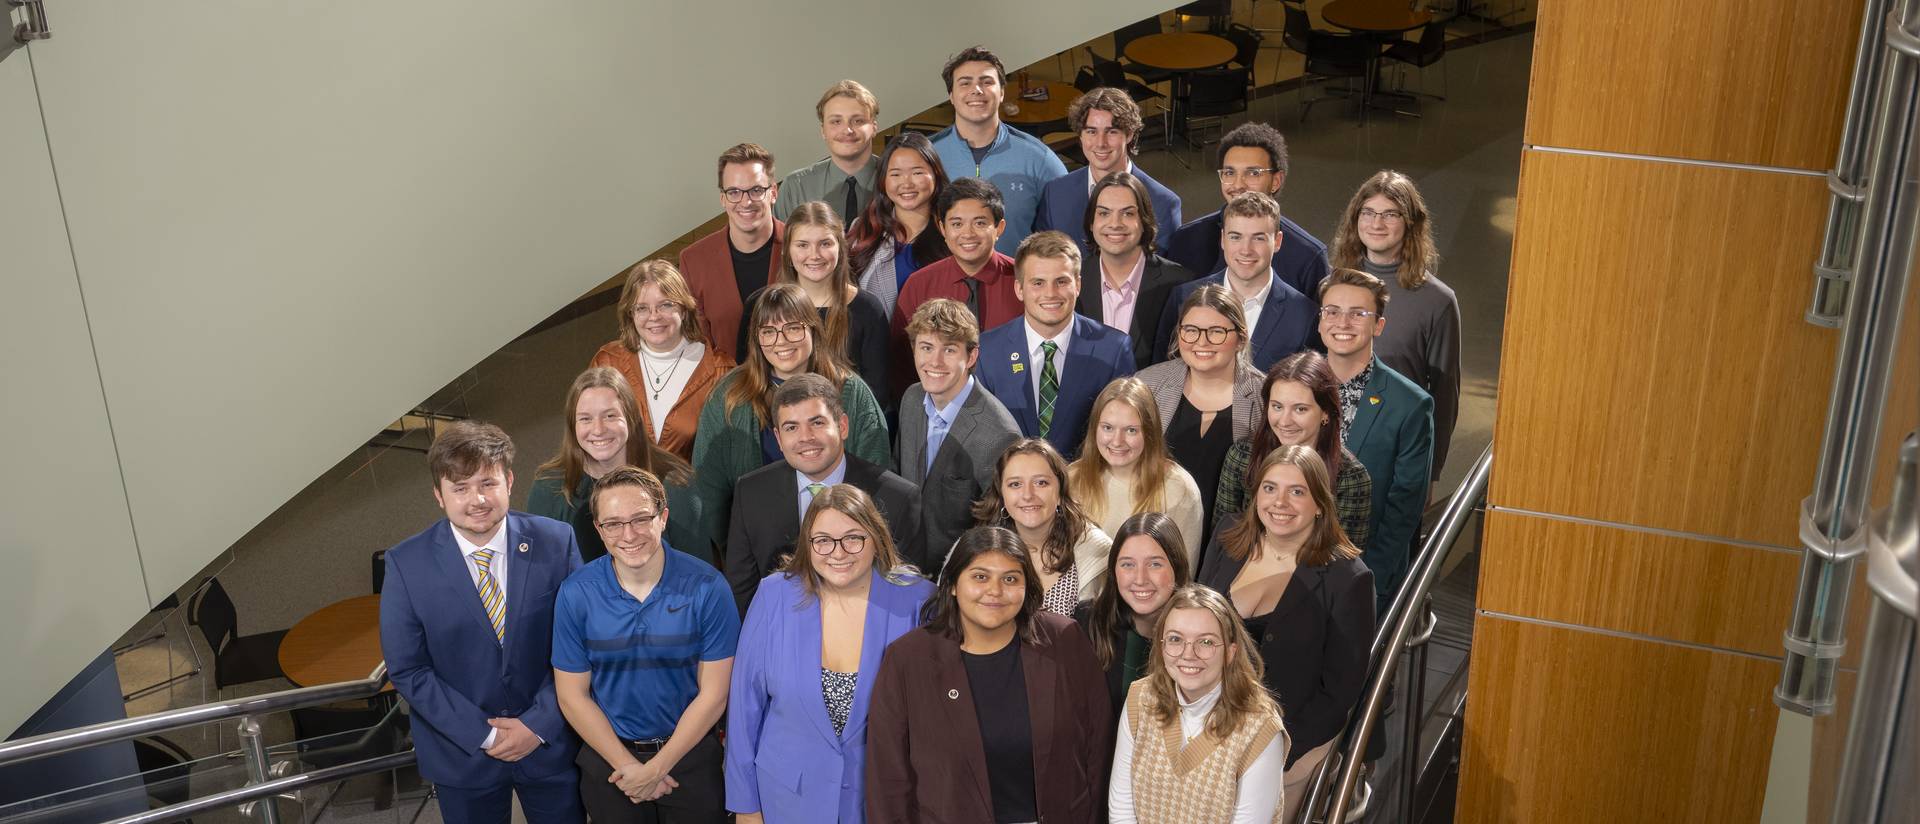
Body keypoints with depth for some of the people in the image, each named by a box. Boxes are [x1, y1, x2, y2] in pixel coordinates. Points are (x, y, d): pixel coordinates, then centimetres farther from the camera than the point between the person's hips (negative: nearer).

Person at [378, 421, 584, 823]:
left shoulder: (556, 542, -10)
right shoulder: (406, 564, -11)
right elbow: (407, 670, -9)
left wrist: (539, 724, -13)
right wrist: (483, 735, -14)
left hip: (552, 744, 1)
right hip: (461, 756, 0)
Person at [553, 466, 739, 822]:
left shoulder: (706, 588, -16)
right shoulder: (576, 594, -12)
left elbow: (713, 693, -11)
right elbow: (572, 695, -5)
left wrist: (656, 768, -12)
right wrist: (627, 765, -9)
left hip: (690, 752, -1)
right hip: (608, 758, 1)